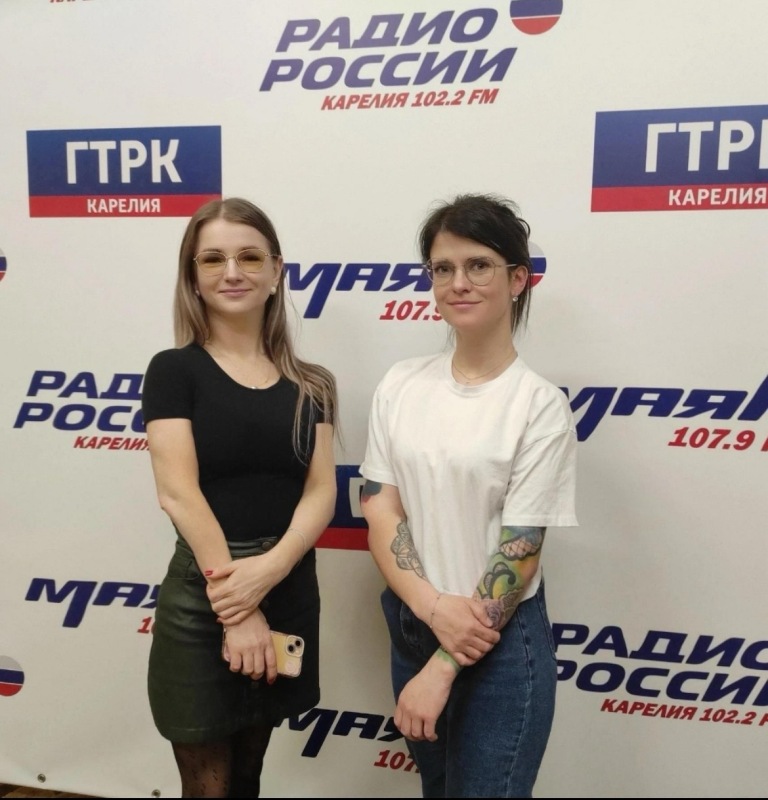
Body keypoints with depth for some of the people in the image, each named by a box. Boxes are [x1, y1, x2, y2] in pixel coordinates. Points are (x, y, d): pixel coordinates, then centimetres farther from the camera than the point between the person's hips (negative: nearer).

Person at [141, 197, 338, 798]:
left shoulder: (309, 384, 4)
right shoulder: (174, 370, -6)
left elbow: (321, 491, -4)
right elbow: (179, 493, -14)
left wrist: (267, 570, -20)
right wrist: (234, 606, -18)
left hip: (290, 592, 4)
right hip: (201, 597, -3)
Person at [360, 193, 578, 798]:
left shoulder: (540, 404, -14)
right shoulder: (401, 384, -3)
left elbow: (518, 555, -15)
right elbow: (379, 510, -4)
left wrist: (441, 671, -14)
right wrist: (434, 608, -17)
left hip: (501, 638, -4)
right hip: (409, 623, 4)